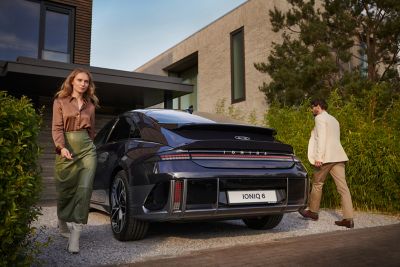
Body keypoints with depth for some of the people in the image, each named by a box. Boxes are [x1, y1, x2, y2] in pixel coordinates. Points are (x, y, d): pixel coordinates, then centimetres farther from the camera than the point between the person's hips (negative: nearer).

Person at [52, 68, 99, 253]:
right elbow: (57, 127, -5)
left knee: (84, 189, -11)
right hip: (67, 147, -2)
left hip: (87, 148, 2)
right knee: (65, 189, 6)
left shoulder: (90, 105, 14)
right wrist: (61, 147, -20)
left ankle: (75, 235, -9)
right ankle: (62, 224, 35)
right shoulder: (60, 101, 5)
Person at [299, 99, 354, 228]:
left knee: (317, 184, 9)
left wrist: (318, 157, -19)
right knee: (343, 187, -1)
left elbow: (321, 138, -15)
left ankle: (313, 211, 23)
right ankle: (349, 218, -5)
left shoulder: (320, 118, -3)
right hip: (338, 157, 8)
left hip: (326, 157, -7)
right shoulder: (333, 120, 24)